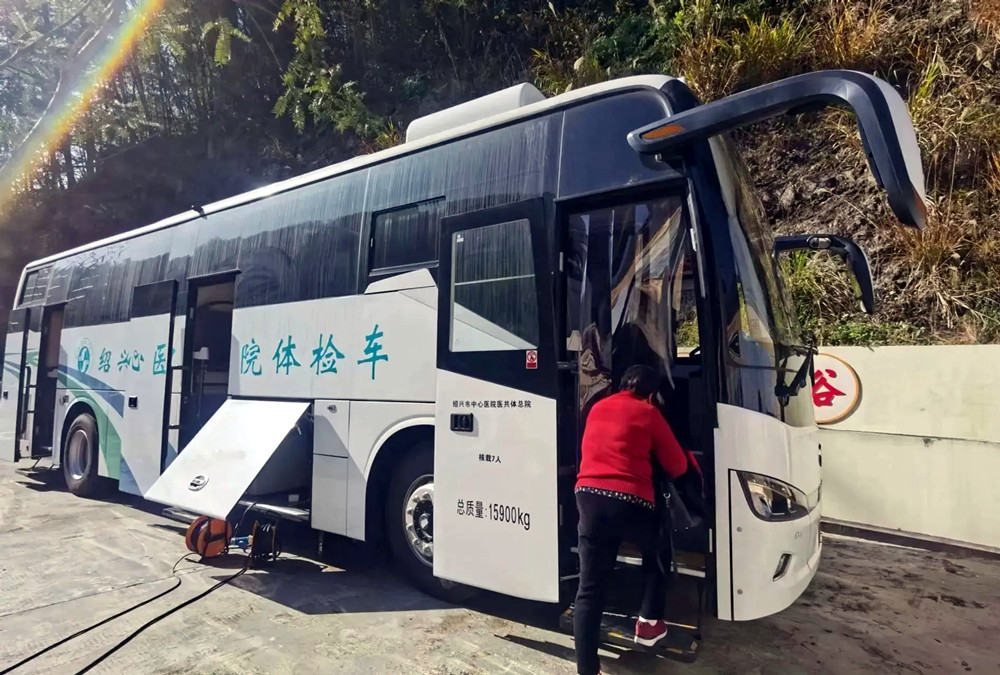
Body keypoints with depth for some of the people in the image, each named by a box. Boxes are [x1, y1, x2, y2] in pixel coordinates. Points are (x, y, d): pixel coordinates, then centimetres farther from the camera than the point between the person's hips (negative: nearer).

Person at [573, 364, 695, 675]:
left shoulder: (597, 409, 19)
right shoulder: (648, 413, 5)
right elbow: (677, 467, 9)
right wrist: (688, 457, 32)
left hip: (589, 496, 3)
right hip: (630, 500, -3)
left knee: (589, 588, 5)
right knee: (657, 553, 29)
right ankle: (649, 623, 32)